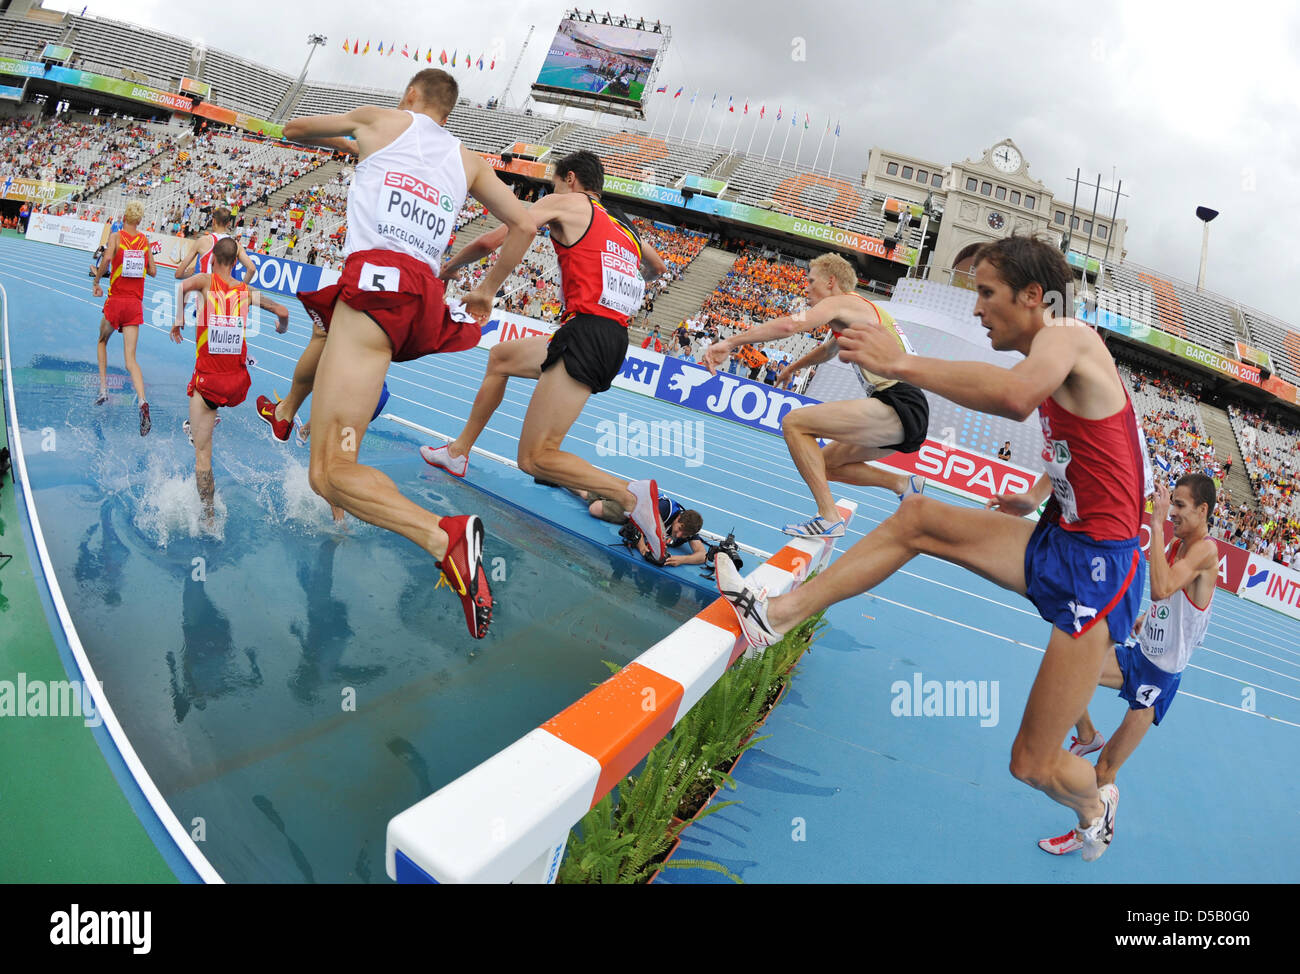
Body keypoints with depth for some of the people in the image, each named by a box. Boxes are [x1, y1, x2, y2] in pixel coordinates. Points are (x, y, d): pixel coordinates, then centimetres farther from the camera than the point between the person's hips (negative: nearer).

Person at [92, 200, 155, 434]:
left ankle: (103, 389, 21)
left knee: (102, 342, 26)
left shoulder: (116, 236, -4)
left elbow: (106, 259, -21)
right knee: (130, 358, -3)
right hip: (136, 304, 2)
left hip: (116, 301, -2)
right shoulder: (145, 240, 7)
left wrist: (97, 281, -8)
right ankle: (142, 402, -26)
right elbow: (153, 271, 7)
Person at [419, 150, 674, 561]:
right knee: (500, 356, 28)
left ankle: (632, 494, -19)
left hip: (586, 334, -9)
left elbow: (491, 240, 2)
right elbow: (657, 267, 44)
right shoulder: (625, 230, 24)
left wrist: (447, 269, 20)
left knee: (534, 458, -9)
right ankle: (458, 452, 35)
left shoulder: (565, 203, 5)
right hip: (615, 339, 9)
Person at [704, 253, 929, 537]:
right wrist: (792, 367, 62)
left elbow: (789, 325, -20)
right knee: (827, 463, 21)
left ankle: (828, 518, -19)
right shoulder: (856, 313, 27)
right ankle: (905, 484, 21)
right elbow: (826, 350, 47)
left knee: (794, 422, -14)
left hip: (900, 405, -10)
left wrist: (729, 343, -18)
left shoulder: (840, 302, -3)